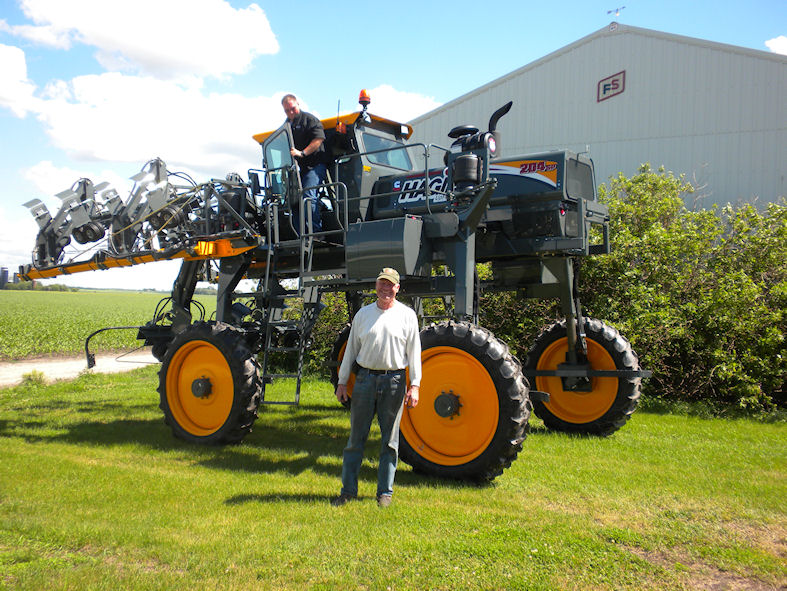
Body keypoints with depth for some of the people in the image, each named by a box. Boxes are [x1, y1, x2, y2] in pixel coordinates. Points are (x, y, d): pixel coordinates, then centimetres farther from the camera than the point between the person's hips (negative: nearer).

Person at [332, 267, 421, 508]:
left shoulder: (407, 315, 3)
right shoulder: (363, 314, 9)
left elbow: (414, 352, 1)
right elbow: (351, 349, 12)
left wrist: (414, 385, -7)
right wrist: (342, 381, 9)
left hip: (394, 381, -1)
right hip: (365, 378, 2)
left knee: (390, 440, 6)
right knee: (356, 436, 5)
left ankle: (385, 492, 17)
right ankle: (348, 490, 15)